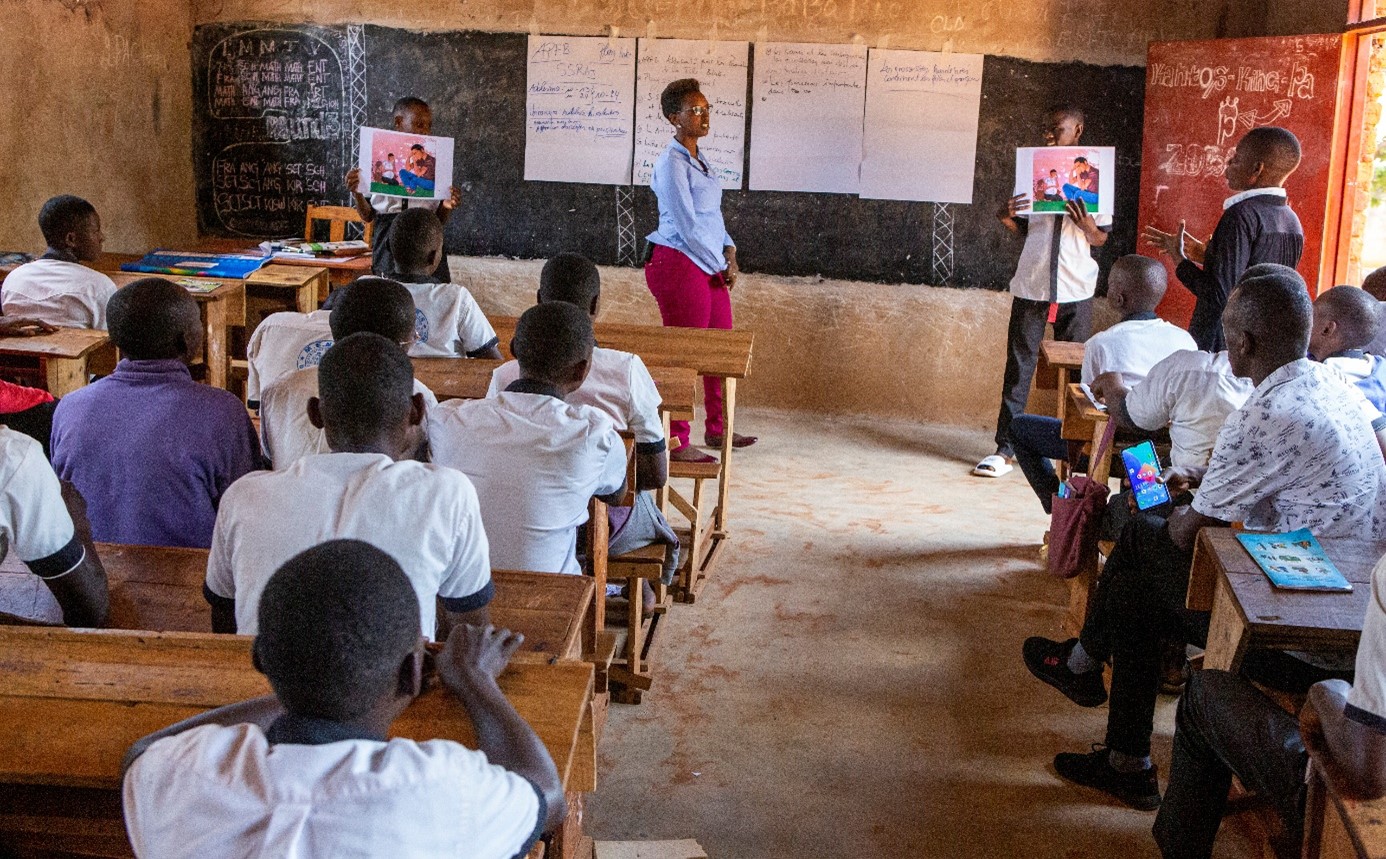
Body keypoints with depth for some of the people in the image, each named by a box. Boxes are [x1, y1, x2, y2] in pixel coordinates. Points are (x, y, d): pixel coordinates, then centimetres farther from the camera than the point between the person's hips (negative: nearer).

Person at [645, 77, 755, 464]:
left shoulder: (699, 160, 15)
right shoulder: (672, 163, -13)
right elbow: (687, 226, -17)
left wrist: (729, 250, 5)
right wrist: (721, 266, -9)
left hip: (710, 266, 10)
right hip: (679, 264, -9)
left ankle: (716, 429, 28)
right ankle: (676, 442, 3)